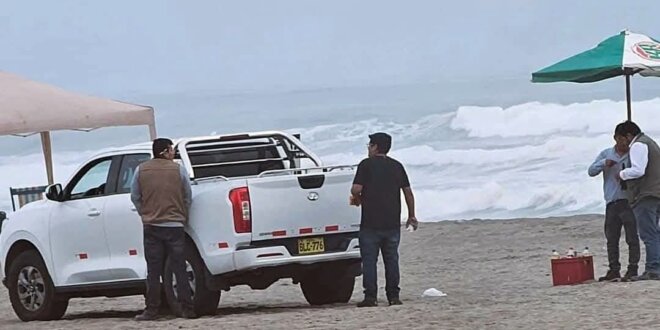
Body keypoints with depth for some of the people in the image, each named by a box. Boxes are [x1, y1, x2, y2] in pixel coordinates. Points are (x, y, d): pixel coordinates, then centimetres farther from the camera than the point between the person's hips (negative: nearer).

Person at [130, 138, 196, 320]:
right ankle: (187, 309, 0)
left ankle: (151, 310, 3)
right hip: (175, 225, -1)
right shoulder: (178, 170, -1)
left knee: (153, 272, 4)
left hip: (151, 225, 1)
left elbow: (135, 197, 8)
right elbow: (188, 198, 5)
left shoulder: (142, 170, 2)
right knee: (180, 269, 2)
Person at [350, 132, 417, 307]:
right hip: (392, 223, 4)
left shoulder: (366, 165, -4)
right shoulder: (397, 166, 10)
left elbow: (356, 189, -12)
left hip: (370, 222, -4)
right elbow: (408, 191, 10)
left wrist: (357, 198, 10)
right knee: (391, 260, 9)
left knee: (369, 260, -1)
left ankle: (370, 296, -7)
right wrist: (411, 216, 18)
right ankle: (393, 296, 6)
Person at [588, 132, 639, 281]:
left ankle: (632, 269, -4)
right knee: (611, 238, 5)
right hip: (611, 202, 3)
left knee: (632, 237, -6)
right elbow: (591, 171, 6)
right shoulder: (606, 154, 13)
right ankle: (614, 269, 10)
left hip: (628, 201, -3)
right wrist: (604, 163, -13)